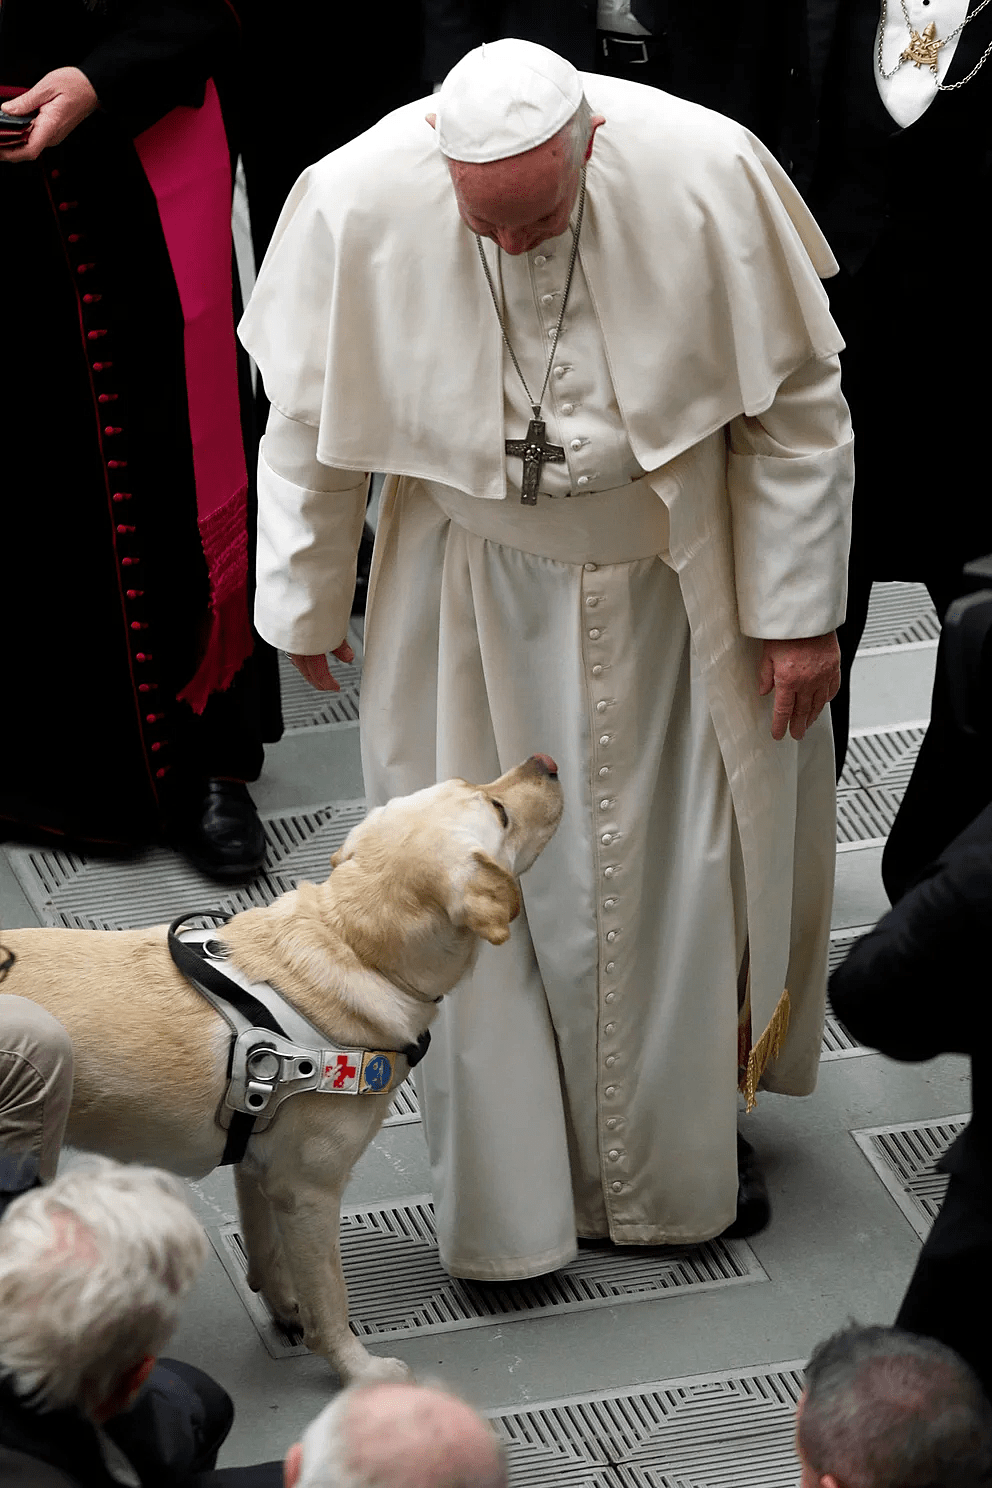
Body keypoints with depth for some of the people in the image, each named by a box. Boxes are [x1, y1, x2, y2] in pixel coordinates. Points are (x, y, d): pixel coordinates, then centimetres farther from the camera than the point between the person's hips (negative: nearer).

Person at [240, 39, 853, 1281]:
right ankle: (506, 1197, 24)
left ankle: (689, 1150, 35)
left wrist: (801, 610, -7)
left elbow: (798, 403, -11)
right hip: (474, 597, 0)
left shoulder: (707, 175, -24)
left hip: (671, 582, 0)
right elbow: (306, 422, -5)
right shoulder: (356, 202, -22)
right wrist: (303, 606, 5)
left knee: (684, 867, 11)